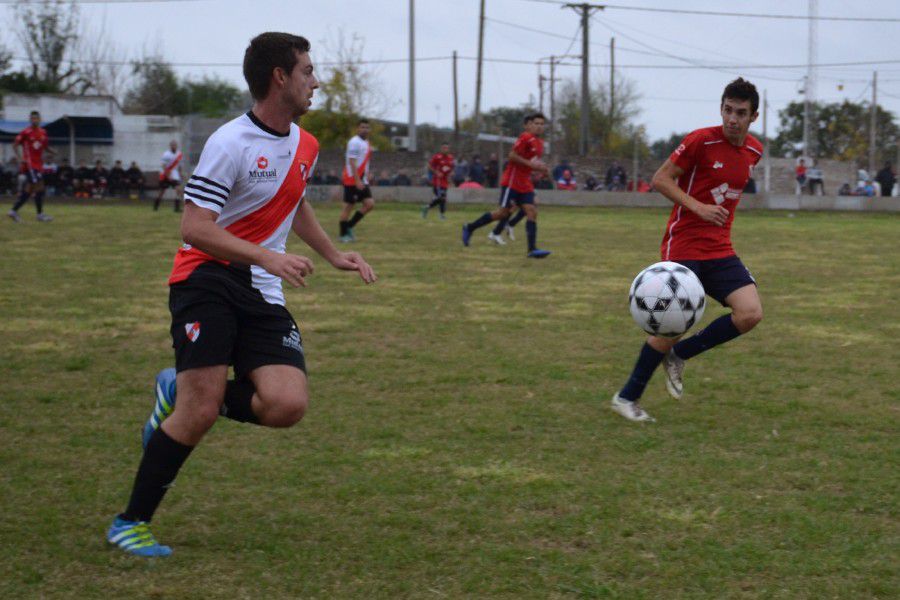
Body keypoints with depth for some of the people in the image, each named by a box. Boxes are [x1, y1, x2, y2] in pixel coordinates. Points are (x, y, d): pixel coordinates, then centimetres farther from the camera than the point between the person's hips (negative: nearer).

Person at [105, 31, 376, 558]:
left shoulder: (306, 146, 11)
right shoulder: (231, 143, -13)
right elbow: (194, 226, -18)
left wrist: (333, 255, 24)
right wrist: (268, 257, -28)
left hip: (263, 295, 6)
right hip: (208, 279, -6)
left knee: (288, 405, -14)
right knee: (201, 412, -16)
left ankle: (182, 393, 12)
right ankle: (132, 522, 0)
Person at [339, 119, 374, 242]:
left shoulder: (366, 143, 15)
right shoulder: (355, 142, -13)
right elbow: (352, 163, -19)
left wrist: (367, 176, 18)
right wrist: (357, 181, -23)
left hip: (362, 180, 8)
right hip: (352, 180, -8)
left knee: (370, 204, -1)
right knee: (349, 206, -3)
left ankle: (349, 226, 9)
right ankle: (343, 234, 6)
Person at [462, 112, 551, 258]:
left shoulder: (539, 143, 14)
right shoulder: (526, 138, -14)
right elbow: (512, 155, -20)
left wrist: (542, 169, 8)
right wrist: (530, 164, -24)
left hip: (525, 184, 8)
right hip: (512, 181, -8)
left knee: (532, 212, -6)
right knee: (503, 212, -6)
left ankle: (532, 249, -13)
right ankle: (469, 228, 11)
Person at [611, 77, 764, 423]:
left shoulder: (754, 151, 7)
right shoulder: (701, 140, -12)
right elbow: (660, 179, -10)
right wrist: (699, 208, -20)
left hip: (720, 249, 6)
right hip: (683, 245, -6)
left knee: (751, 314, -11)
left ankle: (678, 355, 10)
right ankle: (627, 398, 9)